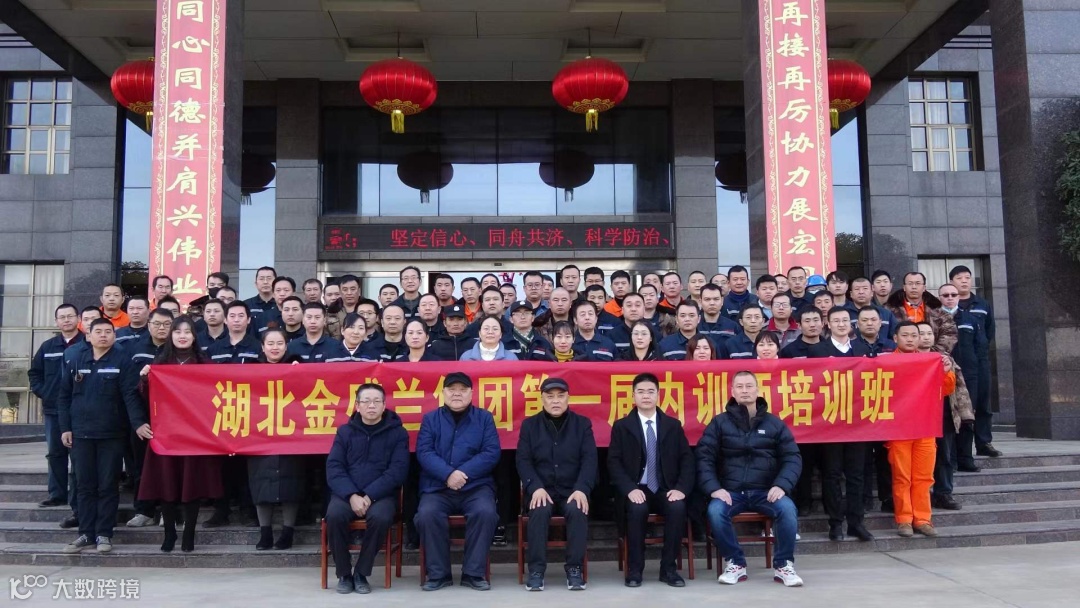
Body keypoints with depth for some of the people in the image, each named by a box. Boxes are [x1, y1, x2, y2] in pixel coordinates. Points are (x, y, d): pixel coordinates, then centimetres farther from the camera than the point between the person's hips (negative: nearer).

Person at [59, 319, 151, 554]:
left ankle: (104, 534, 10)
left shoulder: (123, 362, -3)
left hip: (111, 435, -3)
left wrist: (138, 423, -23)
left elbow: (131, 396, -11)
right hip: (81, 434, 3)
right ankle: (86, 533, 17)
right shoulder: (77, 362, 8)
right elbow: (64, 396, 11)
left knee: (108, 486, 2)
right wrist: (65, 427, 4)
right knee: (85, 485, 9)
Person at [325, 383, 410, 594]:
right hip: (347, 493, 2)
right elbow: (334, 468, 1)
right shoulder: (345, 431, 10)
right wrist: (352, 495, -17)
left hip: (381, 494, -2)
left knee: (381, 517, -34)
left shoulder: (397, 432, 4)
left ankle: (361, 573, -12)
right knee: (334, 515, -30)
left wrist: (370, 496, -17)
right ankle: (344, 574, -9)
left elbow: (397, 471, -5)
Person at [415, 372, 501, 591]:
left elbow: (492, 453, -1)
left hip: (476, 486, 0)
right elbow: (424, 453, -2)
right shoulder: (430, 419, 10)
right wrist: (448, 474, -19)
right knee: (427, 514, -29)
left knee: (486, 512, -30)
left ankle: (473, 573, -14)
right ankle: (438, 574, -11)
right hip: (437, 487, 1)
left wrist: (464, 473, -15)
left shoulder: (484, 418, 9)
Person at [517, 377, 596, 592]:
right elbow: (523, 461, 0)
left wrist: (581, 489, -18)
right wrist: (536, 487, -18)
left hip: (573, 491, 0)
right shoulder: (529, 424, 8)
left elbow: (589, 460, -1)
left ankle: (574, 568, -19)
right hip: (541, 490, 0)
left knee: (577, 510, -32)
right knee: (540, 511, -33)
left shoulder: (582, 423, 8)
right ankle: (536, 569, -22)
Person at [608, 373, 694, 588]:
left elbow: (687, 459, 5)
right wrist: (630, 489, -18)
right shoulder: (621, 426, 5)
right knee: (637, 508, -34)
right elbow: (614, 463, -2)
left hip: (665, 490, 1)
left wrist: (681, 488, -12)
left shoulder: (673, 425, 11)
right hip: (637, 490, -1)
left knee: (678, 507, -30)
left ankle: (668, 568, -14)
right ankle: (634, 569, -17)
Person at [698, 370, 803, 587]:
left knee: (788, 509, -29)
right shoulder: (719, 423, 8)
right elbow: (704, 457, 2)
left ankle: (783, 564, -8)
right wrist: (714, 488, -13)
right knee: (715, 511, -31)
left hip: (765, 491, 1)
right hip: (730, 492, 0)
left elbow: (792, 458, 7)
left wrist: (781, 485, -11)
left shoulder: (774, 423, 10)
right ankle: (735, 563, -9)